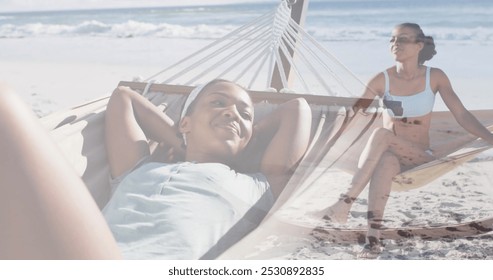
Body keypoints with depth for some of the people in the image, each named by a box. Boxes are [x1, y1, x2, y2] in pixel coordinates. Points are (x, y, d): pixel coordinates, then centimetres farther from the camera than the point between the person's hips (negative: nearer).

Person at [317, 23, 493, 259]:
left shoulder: (435, 77, -2)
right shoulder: (382, 80, -2)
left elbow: (462, 116, -2)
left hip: (420, 159, -1)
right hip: (381, 157, 1)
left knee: (381, 134, -33)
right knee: (386, 161, -38)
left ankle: (346, 202, -39)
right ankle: (373, 239, -46)